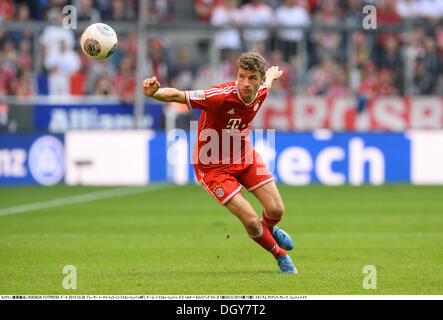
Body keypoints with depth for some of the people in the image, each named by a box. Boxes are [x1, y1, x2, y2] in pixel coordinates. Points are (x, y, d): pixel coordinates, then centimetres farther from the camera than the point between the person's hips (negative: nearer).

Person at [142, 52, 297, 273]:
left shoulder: (261, 92, -12)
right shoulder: (221, 96, -34)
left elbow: (268, 79, 15)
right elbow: (177, 96, -39)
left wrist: (272, 75, 40)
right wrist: (154, 93, -61)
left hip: (244, 156, 6)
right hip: (213, 165, -6)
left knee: (276, 210, -1)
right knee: (250, 221, -13)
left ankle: (269, 229, 39)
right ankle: (279, 254, 18)